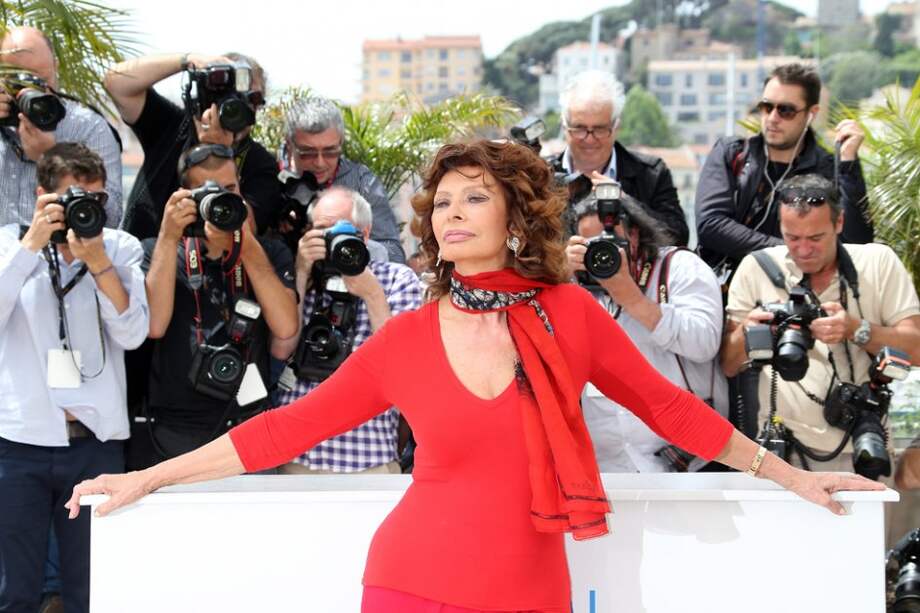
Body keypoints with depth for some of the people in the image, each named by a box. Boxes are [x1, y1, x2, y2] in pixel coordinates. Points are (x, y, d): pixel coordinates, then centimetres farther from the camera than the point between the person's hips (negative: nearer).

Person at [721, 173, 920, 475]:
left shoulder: (878, 262, 4)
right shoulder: (756, 267, 5)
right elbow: (726, 366, 6)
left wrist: (855, 329, -18)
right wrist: (746, 335, -16)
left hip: (862, 450, 1)